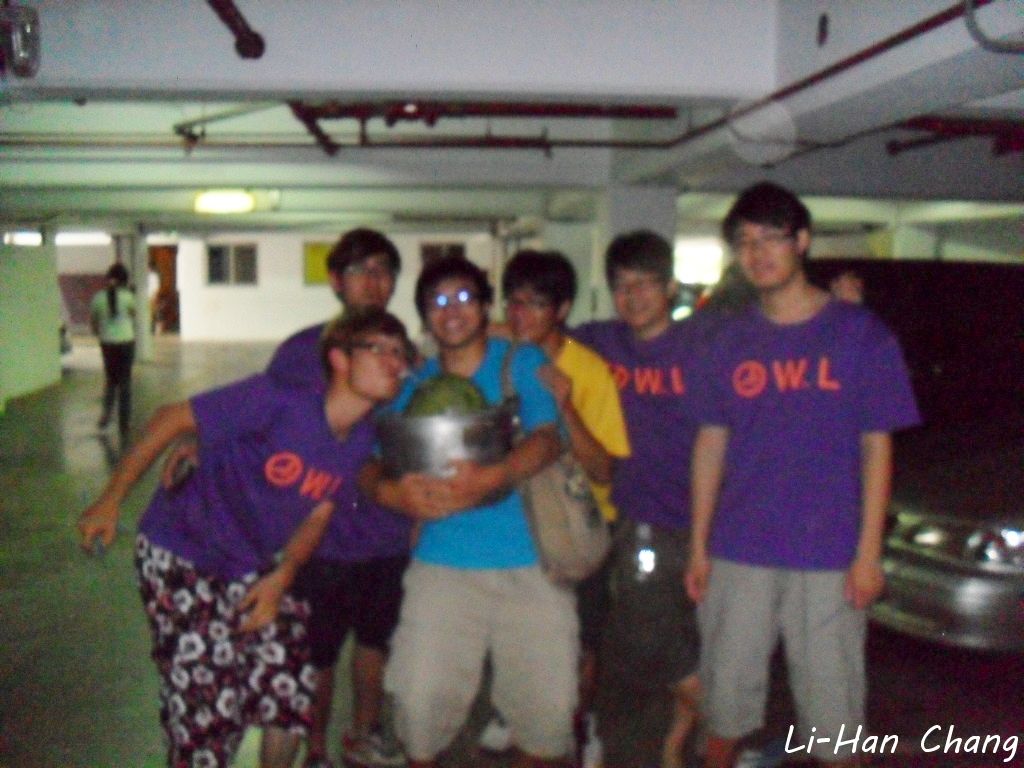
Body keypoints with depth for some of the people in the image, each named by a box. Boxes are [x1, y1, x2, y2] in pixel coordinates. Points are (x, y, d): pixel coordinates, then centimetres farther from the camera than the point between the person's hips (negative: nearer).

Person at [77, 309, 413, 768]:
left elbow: (319, 513, 2)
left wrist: (282, 577, -13)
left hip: (256, 565, 6)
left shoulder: (363, 439, -8)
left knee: (289, 691, 4)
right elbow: (172, 419, -20)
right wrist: (110, 502, -14)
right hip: (182, 556, -6)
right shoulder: (281, 399, -28)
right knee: (208, 705, -8)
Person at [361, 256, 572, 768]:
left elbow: (547, 439, -13)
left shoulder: (523, 363, 2)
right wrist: (391, 491, -19)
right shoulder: (414, 385, 11)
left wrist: (491, 479, -32)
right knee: (420, 700, -2)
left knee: (548, 706, 2)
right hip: (443, 563, 2)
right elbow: (372, 465, 5)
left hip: (530, 565, -1)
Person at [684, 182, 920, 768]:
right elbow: (711, 443, 8)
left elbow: (877, 447, -2)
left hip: (827, 557, -2)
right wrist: (699, 546, 5)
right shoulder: (733, 339, 6)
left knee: (832, 701, 7)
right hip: (738, 552, 3)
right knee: (728, 689, 13)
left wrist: (869, 552, -7)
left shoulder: (859, 333, -2)